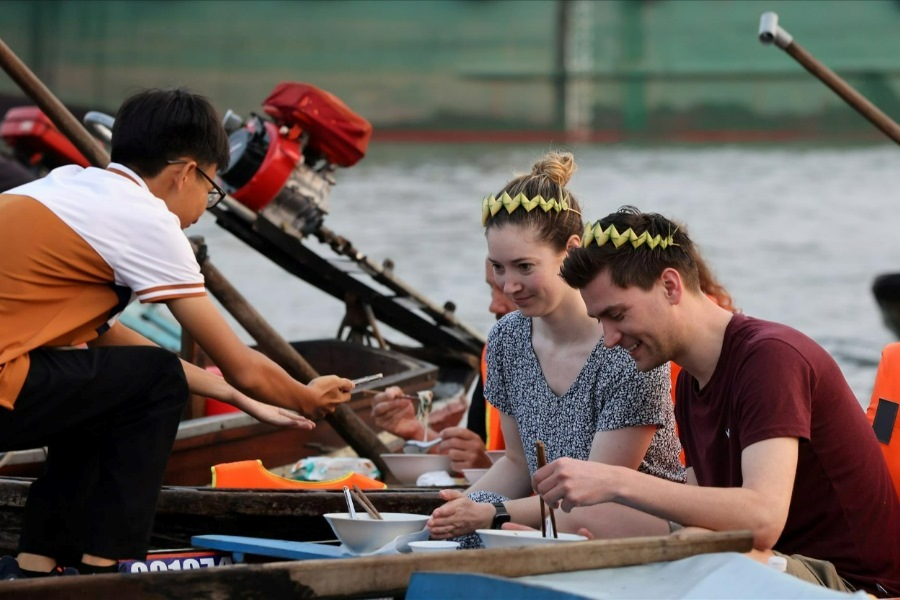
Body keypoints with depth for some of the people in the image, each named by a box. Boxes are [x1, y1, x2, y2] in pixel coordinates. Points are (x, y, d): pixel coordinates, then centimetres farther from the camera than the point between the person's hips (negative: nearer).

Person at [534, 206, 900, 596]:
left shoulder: (770, 356, -16)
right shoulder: (690, 386, 13)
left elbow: (762, 519, -28)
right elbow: (706, 522, 10)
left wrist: (615, 483, -29)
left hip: (857, 584, -8)